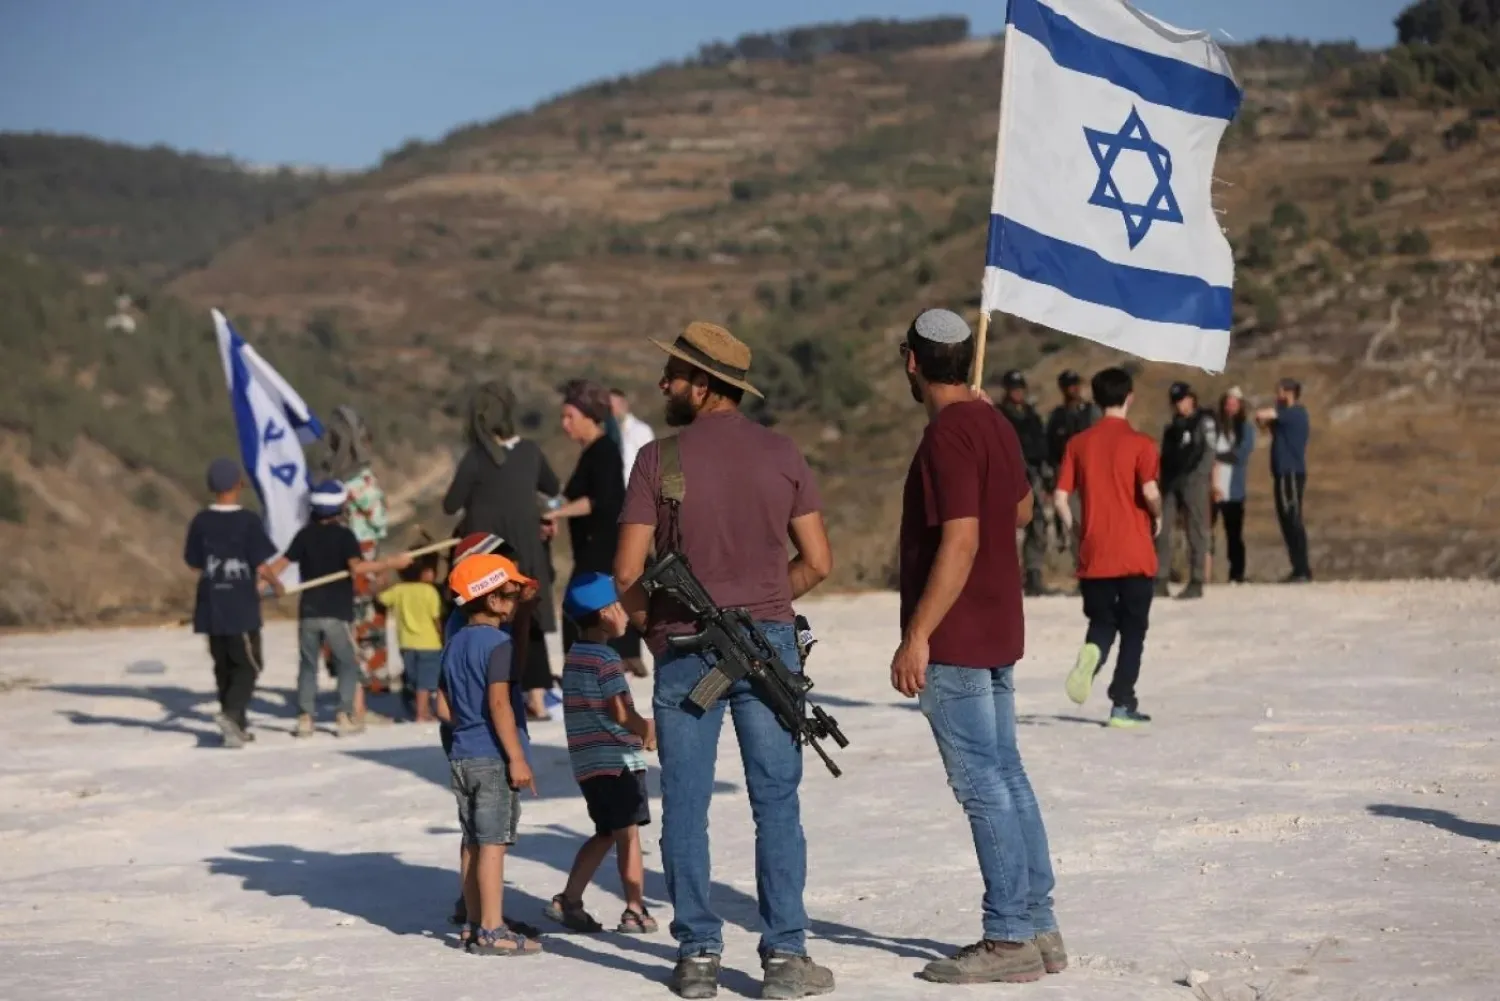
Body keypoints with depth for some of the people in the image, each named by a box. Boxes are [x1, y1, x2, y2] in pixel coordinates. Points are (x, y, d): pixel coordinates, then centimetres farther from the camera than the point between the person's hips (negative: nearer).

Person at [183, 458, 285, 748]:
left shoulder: (201, 521, -1)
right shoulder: (248, 521, -12)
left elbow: (195, 564, 4)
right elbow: (262, 566, -13)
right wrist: (276, 583, 7)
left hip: (212, 607, 4)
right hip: (242, 607, -4)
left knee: (224, 665, 15)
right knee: (248, 665, 5)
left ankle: (237, 726, 20)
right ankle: (232, 713, -17)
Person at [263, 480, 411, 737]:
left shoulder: (305, 534, 4)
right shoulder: (344, 535, -7)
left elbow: (281, 563, 1)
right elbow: (357, 566, -21)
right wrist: (391, 563, -17)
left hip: (309, 612, 3)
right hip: (337, 613, -3)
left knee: (307, 665, 12)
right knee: (348, 664, 9)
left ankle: (305, 717, 6)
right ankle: (345, 715, 1)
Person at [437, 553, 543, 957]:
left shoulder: (454, 646, 13)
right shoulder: (498, 644, -13)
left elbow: (443, 708, 13)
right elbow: (499, 703, -20)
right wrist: (516, 757, -19)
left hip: (462, 756, 8)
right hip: (494, 758, -8)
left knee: (473, 842, 12)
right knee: (493, 843, -6)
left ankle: (474, 925, 17)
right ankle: (491, 931, -6)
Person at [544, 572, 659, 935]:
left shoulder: (575, 657, 14)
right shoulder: (605, 658, -14)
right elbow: (621, 713, -17)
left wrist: (640, 727, 15)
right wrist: (648, 730, 1)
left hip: (587, 762, 9)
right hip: (617, 760, -9)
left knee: (605, 834, 17)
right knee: (628, 834, -2)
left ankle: (568, 901, 13)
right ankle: (636, 911, 0)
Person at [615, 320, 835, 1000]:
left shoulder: (661, 459, -6)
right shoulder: (781, 454, 2)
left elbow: (628, 572, -8)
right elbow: (817, 561, 3)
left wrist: (654, 631, 9)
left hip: (683, 649, -2)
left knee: (686, 808, 7)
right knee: (776, 804, 4)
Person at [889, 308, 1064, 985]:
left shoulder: (948, 435, -18)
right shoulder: (994, 424, 10)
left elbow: (959, 544, -23)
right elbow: (1021, 508, 26)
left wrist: (916, 637, -22)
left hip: (954, 643, -9)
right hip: (997, 633, 9)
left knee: (983, 787, -6)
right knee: (1006, 779, 13)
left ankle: (1009, 941, -3)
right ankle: (1037, 928, 17)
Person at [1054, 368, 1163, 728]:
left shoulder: (1079, 444, 5)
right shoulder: (1139, 444, -6)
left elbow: (1060, 499, 1)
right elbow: (1149, 492, -19)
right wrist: (1157, 517, 1)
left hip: (1094, 556, 3)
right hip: (1135, 555, -3)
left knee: (1102, 623, 15)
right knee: (1132, 631, 8)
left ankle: (1092, 652, -19)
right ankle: (1123, 705, 4)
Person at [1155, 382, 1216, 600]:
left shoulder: (1204, 421, 2)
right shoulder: (1172, 425, 20)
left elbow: (1209, 452, -6)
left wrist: (1209, 481, -15)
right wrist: (1163, 481, 12)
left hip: (1194, 482, -6)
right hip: (1171, 482, 6)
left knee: (1196, 531, -3)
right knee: (1162, 529, -2)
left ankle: (1196, 583, -2)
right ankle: (1160, 581, -1)